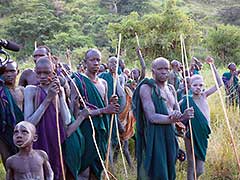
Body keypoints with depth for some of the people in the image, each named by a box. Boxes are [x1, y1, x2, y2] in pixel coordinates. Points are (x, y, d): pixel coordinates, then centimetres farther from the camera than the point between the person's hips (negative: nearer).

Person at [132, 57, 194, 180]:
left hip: (170, 137, 7)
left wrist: (183, 116, -10)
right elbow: (151, 117, -18)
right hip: (154, 138, -7)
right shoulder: (146, 87, -9)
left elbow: (177, 113, 14)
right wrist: (171, 119, -30)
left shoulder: (171, 88, 15)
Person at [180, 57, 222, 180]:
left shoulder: (204, 96, 2)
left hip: (203, 137, 5)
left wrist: (212, 65, -4)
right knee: (192, 168, 4)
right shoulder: (186, 101, -12)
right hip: (192, 137, -4)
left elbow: (219, 84, 2)